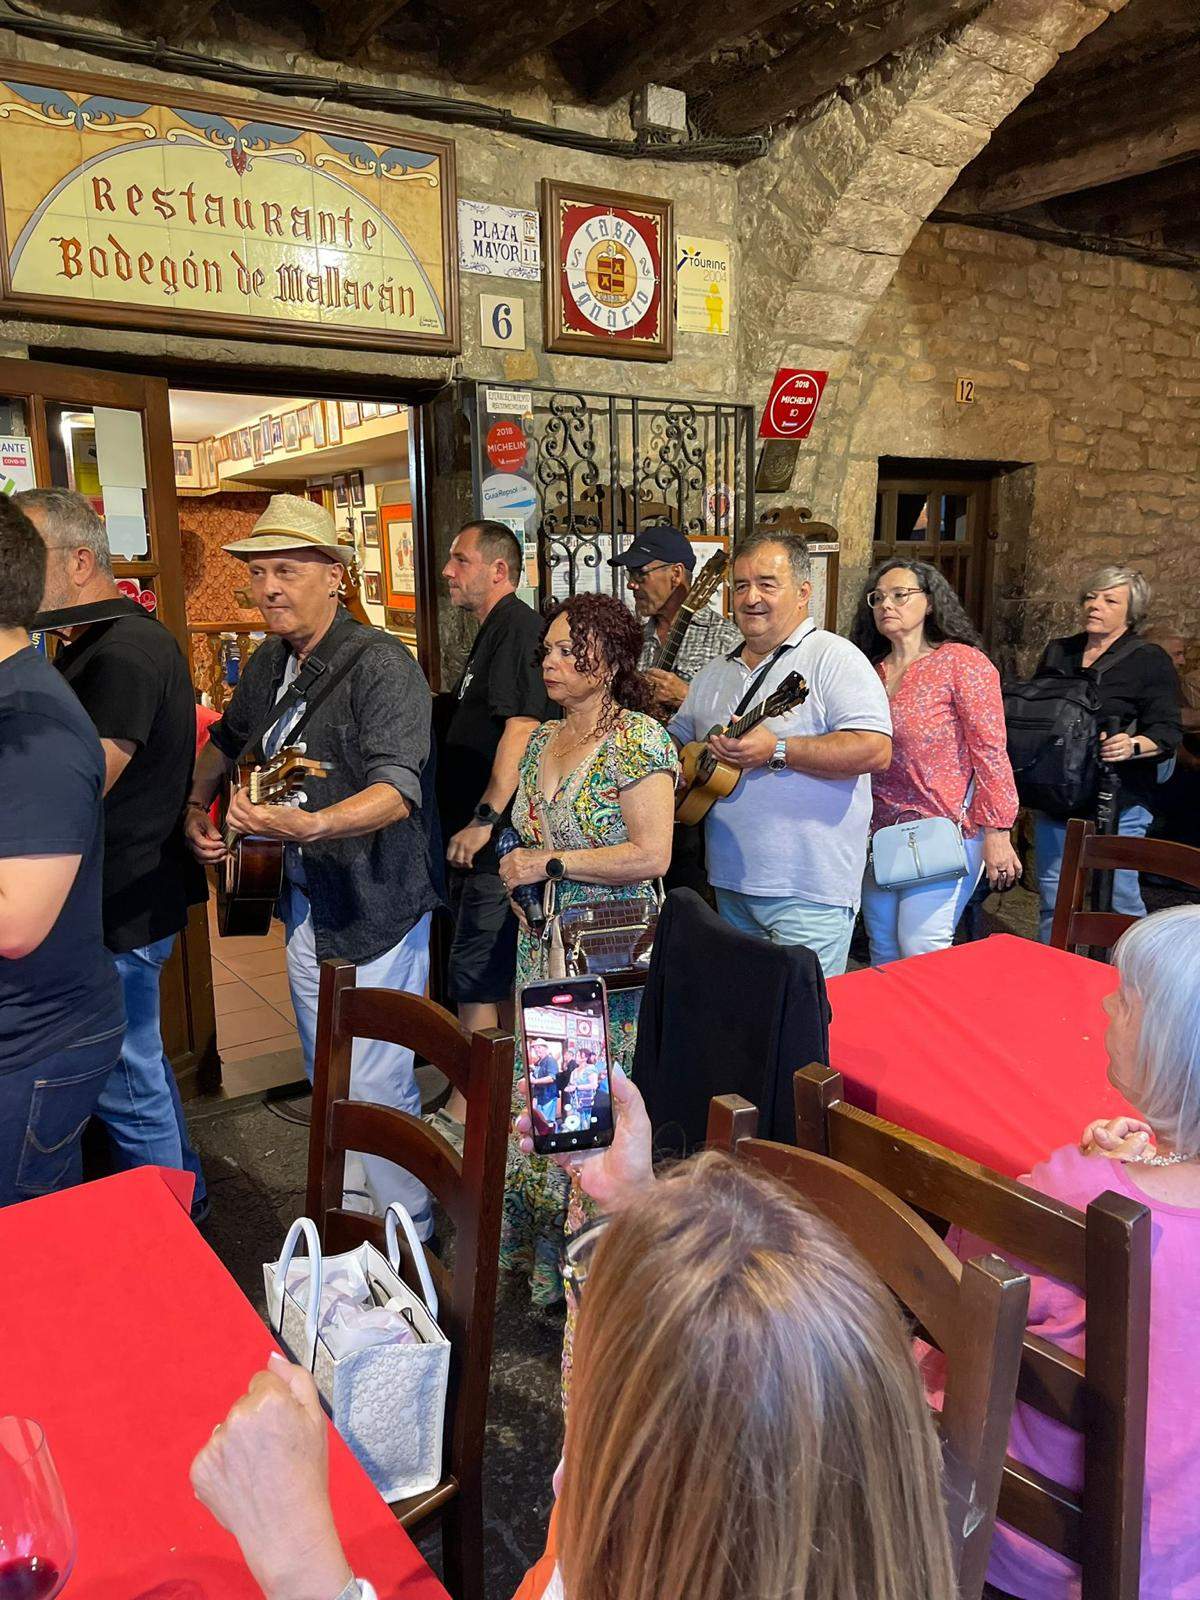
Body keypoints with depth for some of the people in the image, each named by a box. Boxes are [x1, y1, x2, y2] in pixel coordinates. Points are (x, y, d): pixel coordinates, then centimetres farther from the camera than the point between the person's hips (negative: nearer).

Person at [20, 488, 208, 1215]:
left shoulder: (124, 653, -23)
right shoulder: (106, 640, 11)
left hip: (122, 907, -10)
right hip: (128, 898, 10)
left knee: (126, 1084, 4)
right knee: (141, 1064, 23)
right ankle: (186, 1196, 40)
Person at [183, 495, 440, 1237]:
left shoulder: (381, 663, -18)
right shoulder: (269, 663, 7)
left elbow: (396, 791, -30)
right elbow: (227, 739, 28)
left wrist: (311, 824, -45)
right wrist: (197, 803, 14)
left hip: (375, 904, -8)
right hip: (306, 899, 8)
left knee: (375, 1084, -3)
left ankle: (410, 1232, 18)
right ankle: (351, 1203, 38)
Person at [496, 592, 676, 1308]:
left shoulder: (638, 740, -13)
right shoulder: (542, 741, 11)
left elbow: (651, 854, -21)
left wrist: (550, 863, -18)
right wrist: (517, 862, 6)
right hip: (543, 946, 7)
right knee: (538, 1096, 13)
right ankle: (538, 1248, 31)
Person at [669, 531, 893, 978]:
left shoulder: (833, 658, -9)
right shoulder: (716, 673, 15)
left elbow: (875, 750, -20)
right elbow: (676, 738, 24)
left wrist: (776, 750, -24)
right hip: (729, 883, 7)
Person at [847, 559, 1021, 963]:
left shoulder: (961, 662, -7)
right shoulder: (873, 671, 11)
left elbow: (991, 752, -11)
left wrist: (997, 834, -16)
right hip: (879, 834, 6)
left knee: (921, 951, -11)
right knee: (883, 953, 11)